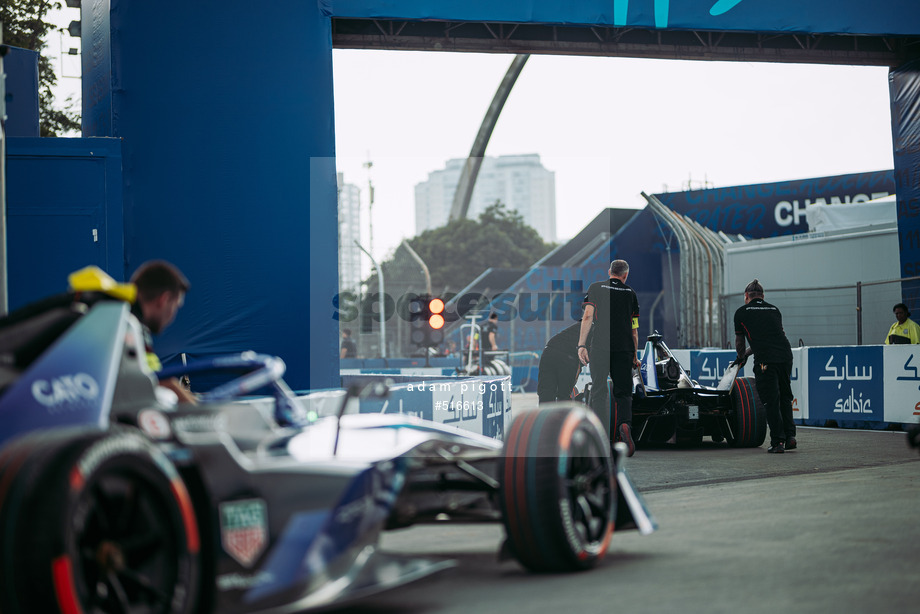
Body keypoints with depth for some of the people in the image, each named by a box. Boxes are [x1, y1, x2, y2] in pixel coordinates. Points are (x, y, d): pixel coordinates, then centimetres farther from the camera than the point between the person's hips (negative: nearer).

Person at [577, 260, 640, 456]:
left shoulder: (595, 287, 7)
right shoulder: (630, 293, 12)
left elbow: (588, 317, -4)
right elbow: (634, 328, 13)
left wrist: (581, 344, -6)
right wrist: (635, 355, 20)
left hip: (600, 347, -2)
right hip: (624, 349, 2)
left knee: (599, 393, 3)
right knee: (623, 392, 8)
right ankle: (624, 424, -20)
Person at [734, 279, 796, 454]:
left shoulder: (741, 312, 11)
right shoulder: (774, 310, 23)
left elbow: (739, 342, 22)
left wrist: (741, 357, 43)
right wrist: (748, 352, 45)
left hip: (765, 360, -4)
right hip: (786, 355, 4)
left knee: (771, 401, 2)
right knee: (785, 398, 19)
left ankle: (777, 442, 2)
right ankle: (790, 436, 13)